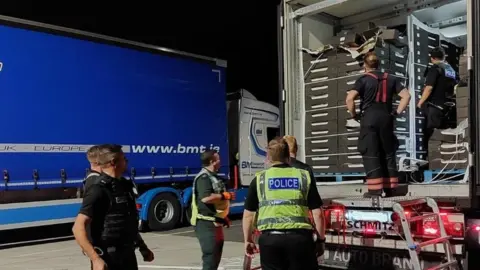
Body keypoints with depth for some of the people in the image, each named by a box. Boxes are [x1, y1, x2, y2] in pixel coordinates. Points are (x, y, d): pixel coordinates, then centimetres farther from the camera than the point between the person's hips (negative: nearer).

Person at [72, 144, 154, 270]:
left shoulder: (124, 185, 9)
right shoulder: (99, 190, -18)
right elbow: (78, 228, -23)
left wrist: (143, 247, 23)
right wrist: (95, 259, -31)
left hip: (128, 255, 8)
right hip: (108, 259, -8)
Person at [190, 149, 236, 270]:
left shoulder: (213, 176, 17)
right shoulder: (204, 177, -16)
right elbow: (206, 198, -31)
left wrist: (224, 217, 19)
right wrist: (225, 195, -20)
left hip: (215, 222, 10)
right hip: (206, 224, -10)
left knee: (216, 257, 18)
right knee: (210, 258, -9)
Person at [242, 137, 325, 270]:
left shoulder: (259, 178, 8)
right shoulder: (304, 176, 9)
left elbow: (248, 215, 10)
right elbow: (317, 213, 7)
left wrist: (248, 240, 22)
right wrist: (321, 238, 18)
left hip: (270, 238, 0)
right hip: (300, 236, 0)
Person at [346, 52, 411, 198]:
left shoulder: (363, 79, -1)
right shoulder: (390, 79, 13)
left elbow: (349, 99, -14)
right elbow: (406, 95, 8)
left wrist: (353, 114, 0)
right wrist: (397, 112, 9)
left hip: (370, 117, -4)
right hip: (386, 117, 4)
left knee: (371, 154, -1)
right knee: (388, 153, 12)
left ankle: (375, 189, -4)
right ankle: (390, 188, 15)